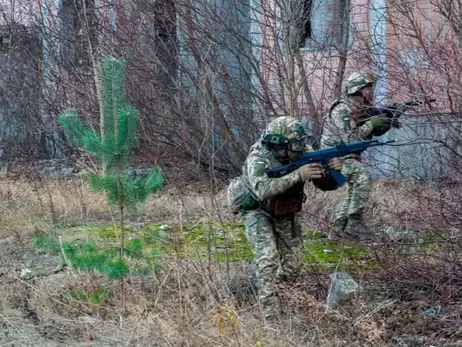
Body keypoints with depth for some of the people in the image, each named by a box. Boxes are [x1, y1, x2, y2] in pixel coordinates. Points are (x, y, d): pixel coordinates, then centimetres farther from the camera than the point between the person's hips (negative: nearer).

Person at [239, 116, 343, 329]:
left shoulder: (301, 156, -14)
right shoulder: (258, 159, -29)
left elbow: (326, 185, -11)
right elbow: (263, 190, -46)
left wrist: (333, 170, -34)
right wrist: (298, 175, -50)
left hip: (286, 215, 6)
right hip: (258, 213, -5)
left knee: (293, 264, 6)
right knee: (268, 260, -22)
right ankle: (271, 321, -20)